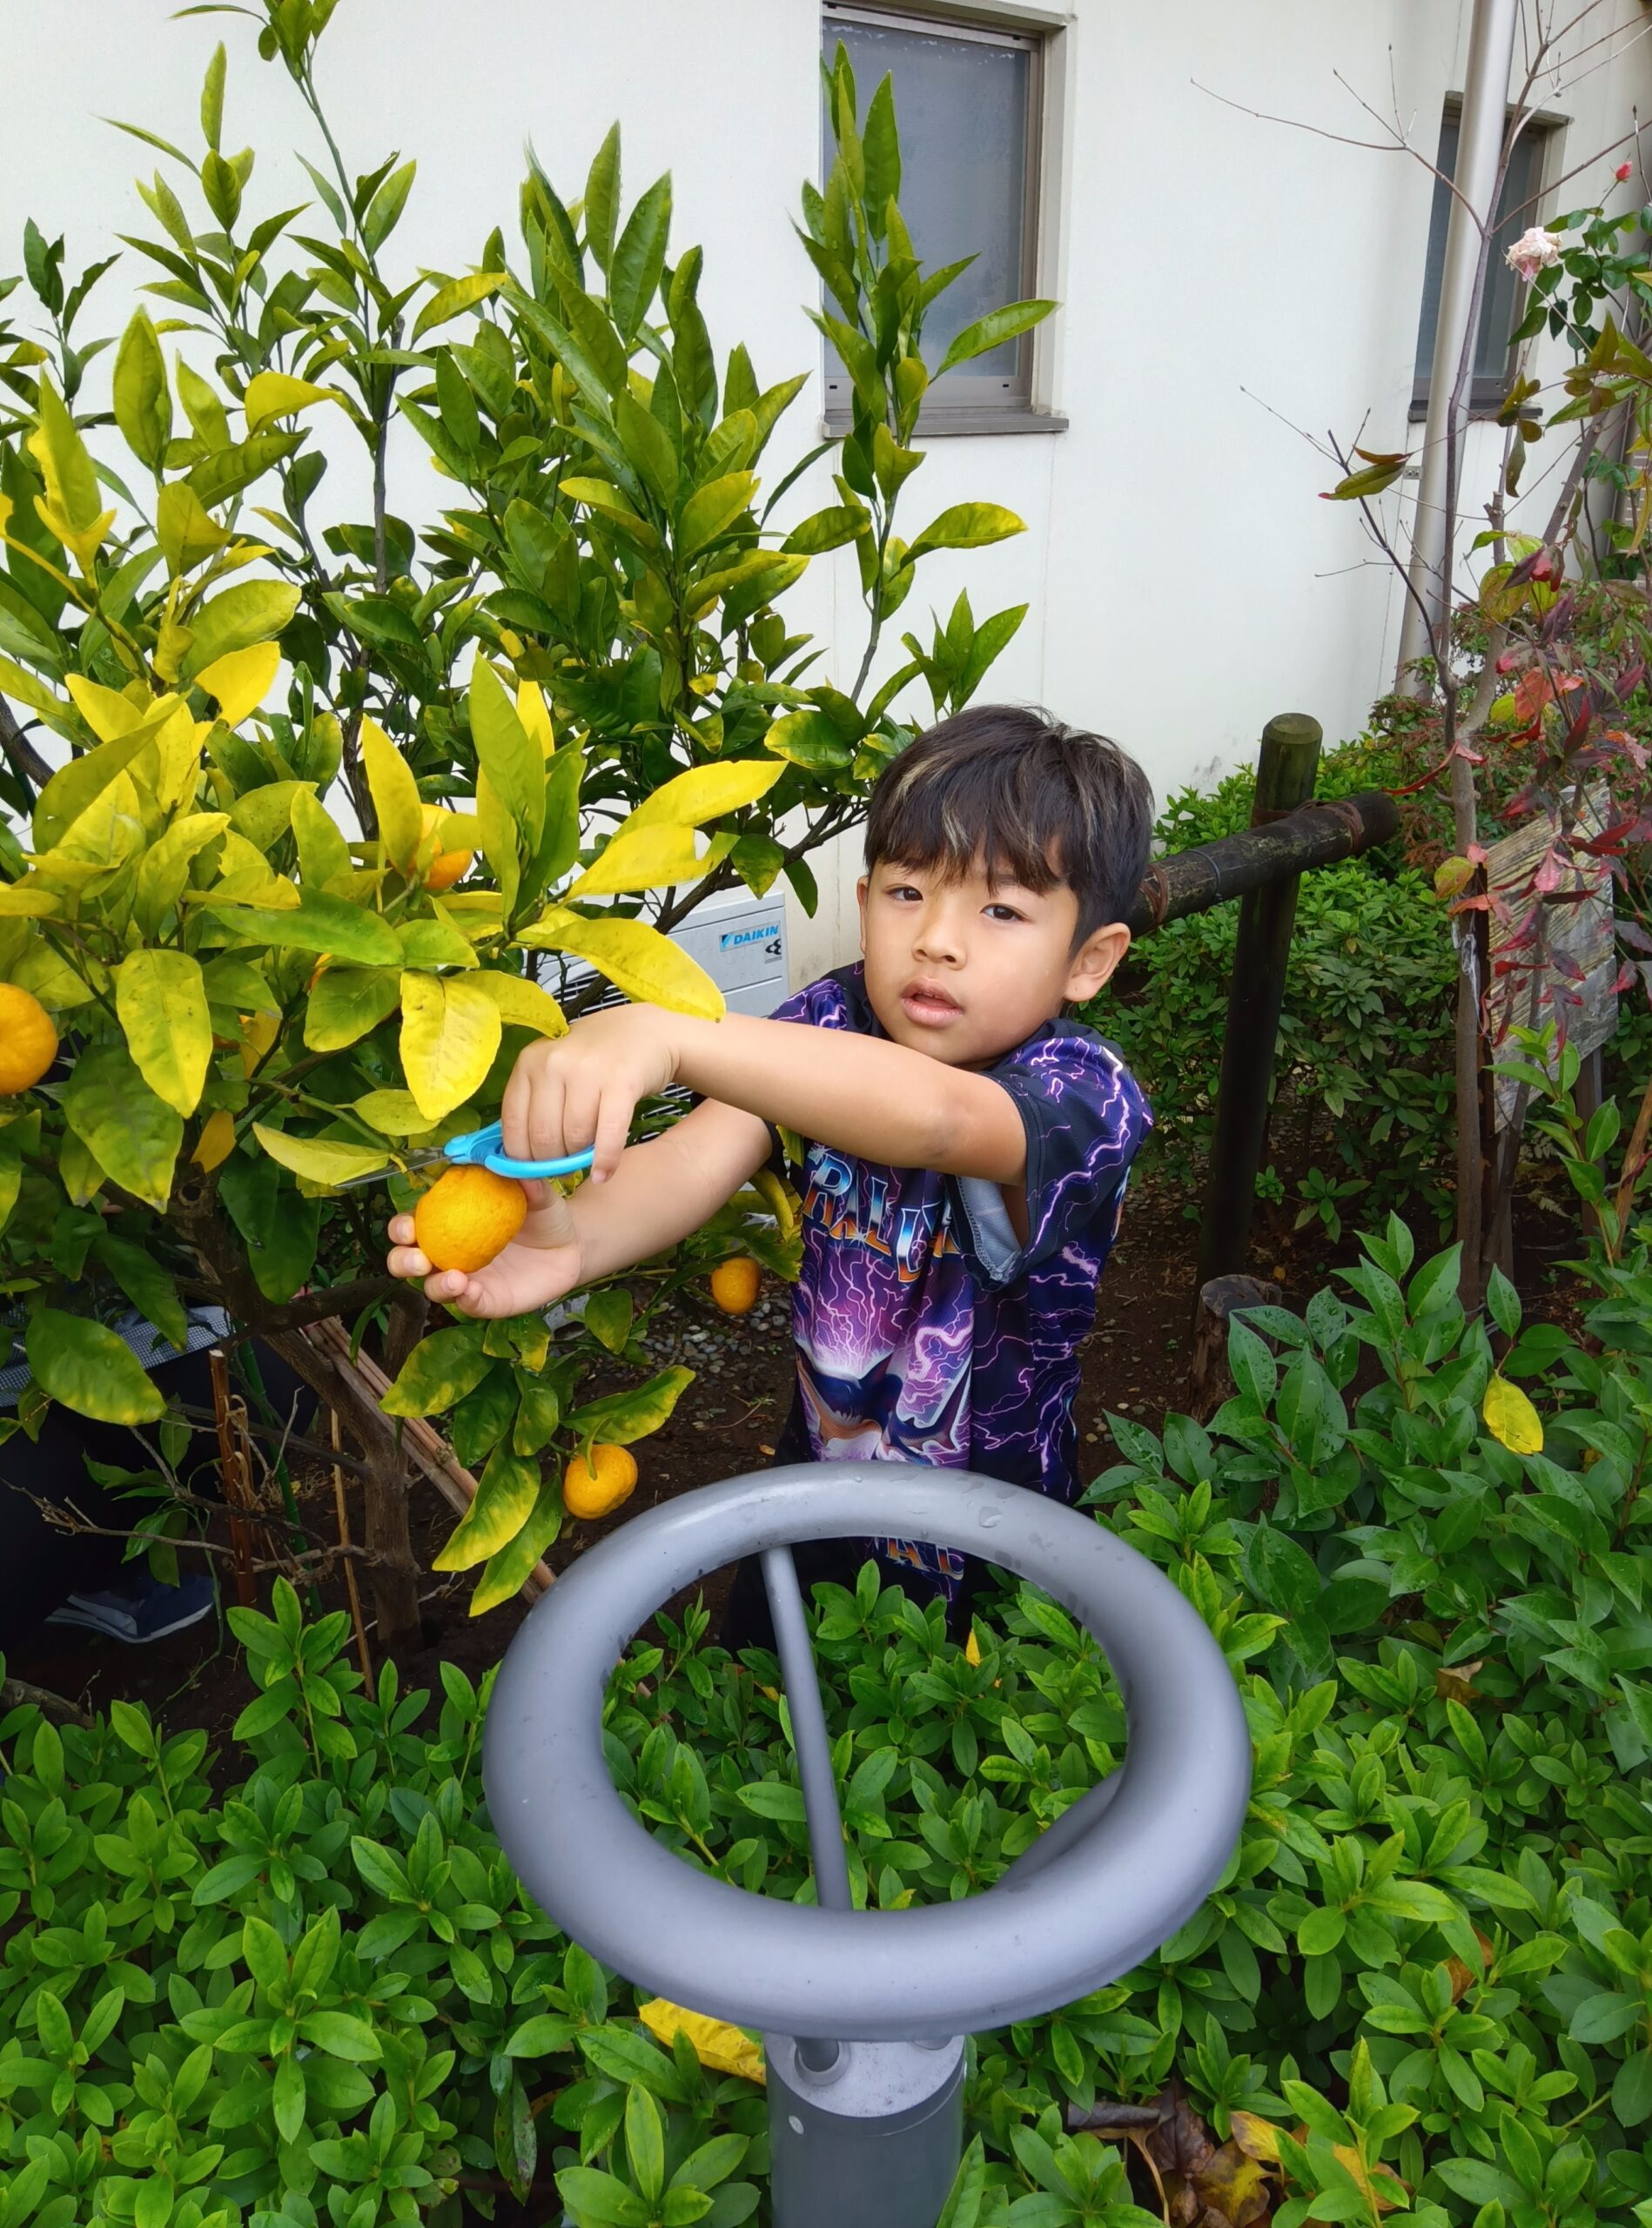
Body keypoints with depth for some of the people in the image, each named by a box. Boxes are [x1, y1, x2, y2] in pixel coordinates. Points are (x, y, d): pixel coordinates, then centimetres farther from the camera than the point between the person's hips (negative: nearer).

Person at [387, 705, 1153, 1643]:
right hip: (817, 1493, 4)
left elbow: (933, 1116, -51)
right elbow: (702, 1154, -29)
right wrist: (574, 1241, -50)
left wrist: (671, 1037, -61)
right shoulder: (834, 1025, -14)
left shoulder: (1082, 1093, -29)